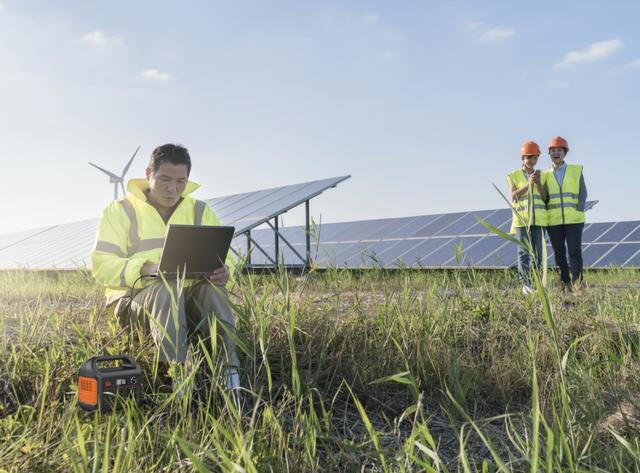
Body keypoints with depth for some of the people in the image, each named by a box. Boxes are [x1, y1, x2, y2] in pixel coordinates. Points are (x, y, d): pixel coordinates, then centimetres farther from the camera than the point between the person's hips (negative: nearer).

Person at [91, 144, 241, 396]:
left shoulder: (200, 211, 14)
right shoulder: (120, 210, 5)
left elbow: (223, 256, 9)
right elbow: (101, 265, -6)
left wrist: (223, 271, -17)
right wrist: (144, 269, -25)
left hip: (189, 297, 3)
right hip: (135, 296, -2)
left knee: (212, 288, -30)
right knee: (166, 289, -35)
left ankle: (229, 373, -36)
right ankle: (179, 375, -40)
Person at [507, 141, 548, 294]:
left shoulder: (540, 175, 14)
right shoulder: (513, 176, 6)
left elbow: (545, 198, 6)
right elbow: (513, 196, -6)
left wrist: (538, 183, -8)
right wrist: (528, 185, -17)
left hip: (538, 219, 3)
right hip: (521, 219, -3)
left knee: (537, 252, 3)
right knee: (524, 251, -10)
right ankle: (525, 283, -9)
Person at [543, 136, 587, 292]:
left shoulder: (576, 170, 7)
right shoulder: (545, 175, 9)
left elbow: (582, 193, 5)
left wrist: (579, 212, -6)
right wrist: (544, 217, 0)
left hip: (573, 220, -1)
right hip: (554, 221, 1)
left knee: (575, 251, -7)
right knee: (559, 253, 2)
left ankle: (577, 283, -1)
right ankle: (565, 284, 9)